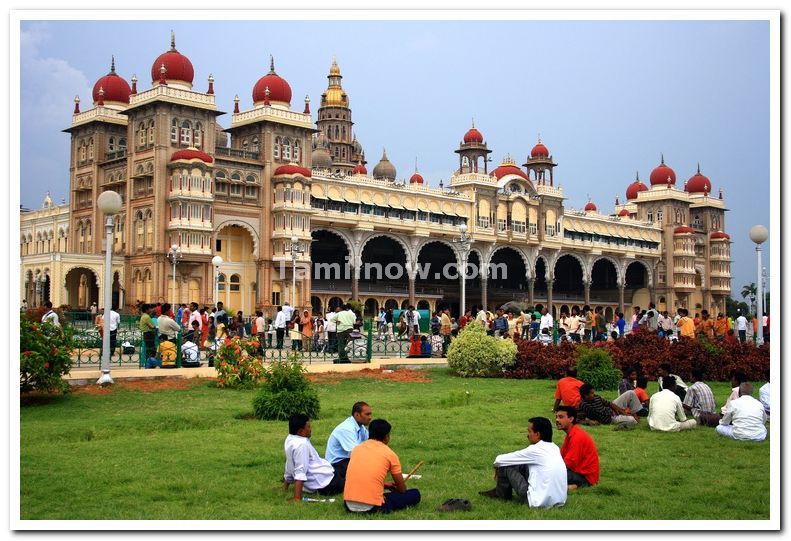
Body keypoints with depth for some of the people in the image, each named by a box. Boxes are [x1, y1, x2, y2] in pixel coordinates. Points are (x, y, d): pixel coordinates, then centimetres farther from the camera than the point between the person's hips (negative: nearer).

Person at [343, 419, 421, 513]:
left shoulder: (357, 448, 13)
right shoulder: (390, 454, 1)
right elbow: (402, 489, 9)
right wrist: (394, 488, 33)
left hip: (349, 505, 5)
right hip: (372, 507, -5)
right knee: (415, 494, 9)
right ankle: (382, 509, -1)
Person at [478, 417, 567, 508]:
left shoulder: (535, 450, -11)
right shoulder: (555, 448, 9)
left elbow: (500, 460, -3)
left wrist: (497, 466, 19)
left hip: (540, 502, -8)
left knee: (506, 466, 3)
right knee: (521, 465, 16)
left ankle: (502, 494, 28)